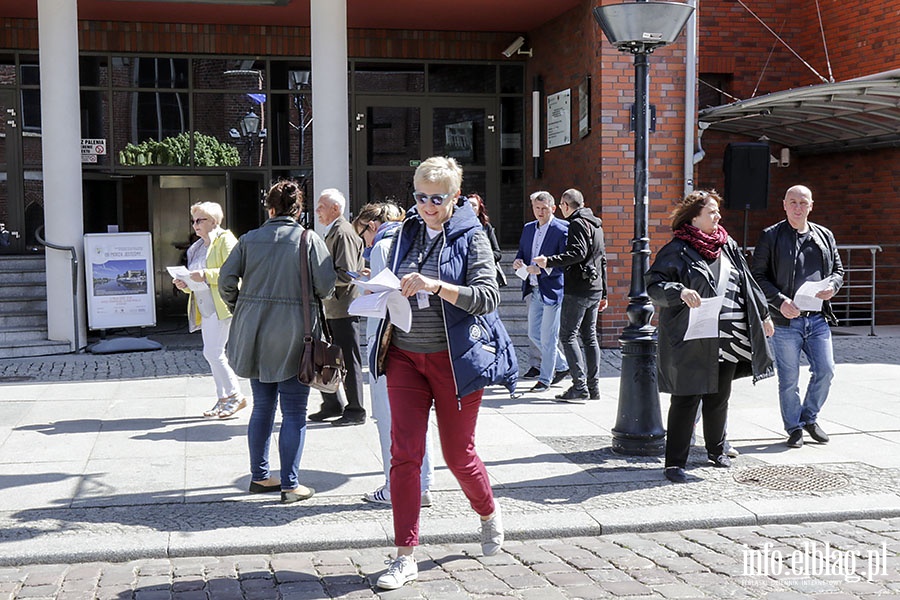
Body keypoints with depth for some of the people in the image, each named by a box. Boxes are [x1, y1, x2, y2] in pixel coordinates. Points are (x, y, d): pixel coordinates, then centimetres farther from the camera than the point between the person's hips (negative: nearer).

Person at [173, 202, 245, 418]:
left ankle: (235, 395, -3)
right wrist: (185, 284, 5)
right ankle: (223, 399, 16)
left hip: (222, 306, -9)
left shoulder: (225, 240, -6)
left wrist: (206, 275, -23)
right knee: (213, 354, 9)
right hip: (205, 308, 9)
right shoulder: (197, 247, 20)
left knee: (212, 352, -14)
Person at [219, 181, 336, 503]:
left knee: (262, 406, 15)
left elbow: (226, 279, -1)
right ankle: (290, 484, 2)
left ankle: (259, 476, 24)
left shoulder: (250, 239, 5)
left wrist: (240, 308, 15)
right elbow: (325, 286, -10)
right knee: (294, 411, 2)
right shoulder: (309, 239, -4)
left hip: (255, 332, 4)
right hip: (294, 332, -4)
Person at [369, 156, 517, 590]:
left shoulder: (471, 236, -5)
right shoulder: (408, 232, 9)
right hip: (405, 357, 4)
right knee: (404, 454, -3)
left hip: (454, 359, -4)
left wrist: (436, 285, -26)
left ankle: (489, 513, 40)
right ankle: (405, 557, 4)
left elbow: (487, 297, -15)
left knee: (458, 454, 8)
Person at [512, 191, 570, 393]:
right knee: (534, 334, 13)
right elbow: (521, 252, 19)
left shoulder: (561, 230, -11)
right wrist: (518, 262, -4)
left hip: (552, 290, -8)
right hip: (534, 290, 8)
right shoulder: (528, 228, 12)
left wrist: (542, 269, -24)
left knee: (548, 338, 0)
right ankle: (562, 366, 30)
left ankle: (545, 379, 13)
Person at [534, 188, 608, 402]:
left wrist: (549, 262, -26)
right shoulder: (595, 224, 20)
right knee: (589, 337, 11)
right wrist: (603, 293, 25)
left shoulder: (577, 223, -9)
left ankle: (580, 387, -11)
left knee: (568, 336, -6)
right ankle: (593, 387, 13)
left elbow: (578, 252, -24)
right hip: (594, 290, 9)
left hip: (577, 290, -9)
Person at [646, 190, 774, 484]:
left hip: (728, 338, 6)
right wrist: (680, 292, -29)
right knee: (686, 399, -4)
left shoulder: (728, 247, 13)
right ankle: (675, 462, 2)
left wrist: (763, 315, 23)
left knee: (719, 396, 16)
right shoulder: (676, 250, -7)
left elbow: (747, 284, 21)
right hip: (691, 339, -6)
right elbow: (654, 284, -12)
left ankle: (716, 449, 35)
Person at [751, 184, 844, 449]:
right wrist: (780, 301, -16)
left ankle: (809, 417, 25)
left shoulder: (825, 236, 13)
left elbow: (838, 269, 20)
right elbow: (758, 276, -3)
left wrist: (832, 286, -3)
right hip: (786, 319, -3)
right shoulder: (771, 236, 0)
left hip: (818, 318, 4)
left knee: (825, 371, 2)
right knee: (789, 379, 3)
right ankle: (794, 428, 18)